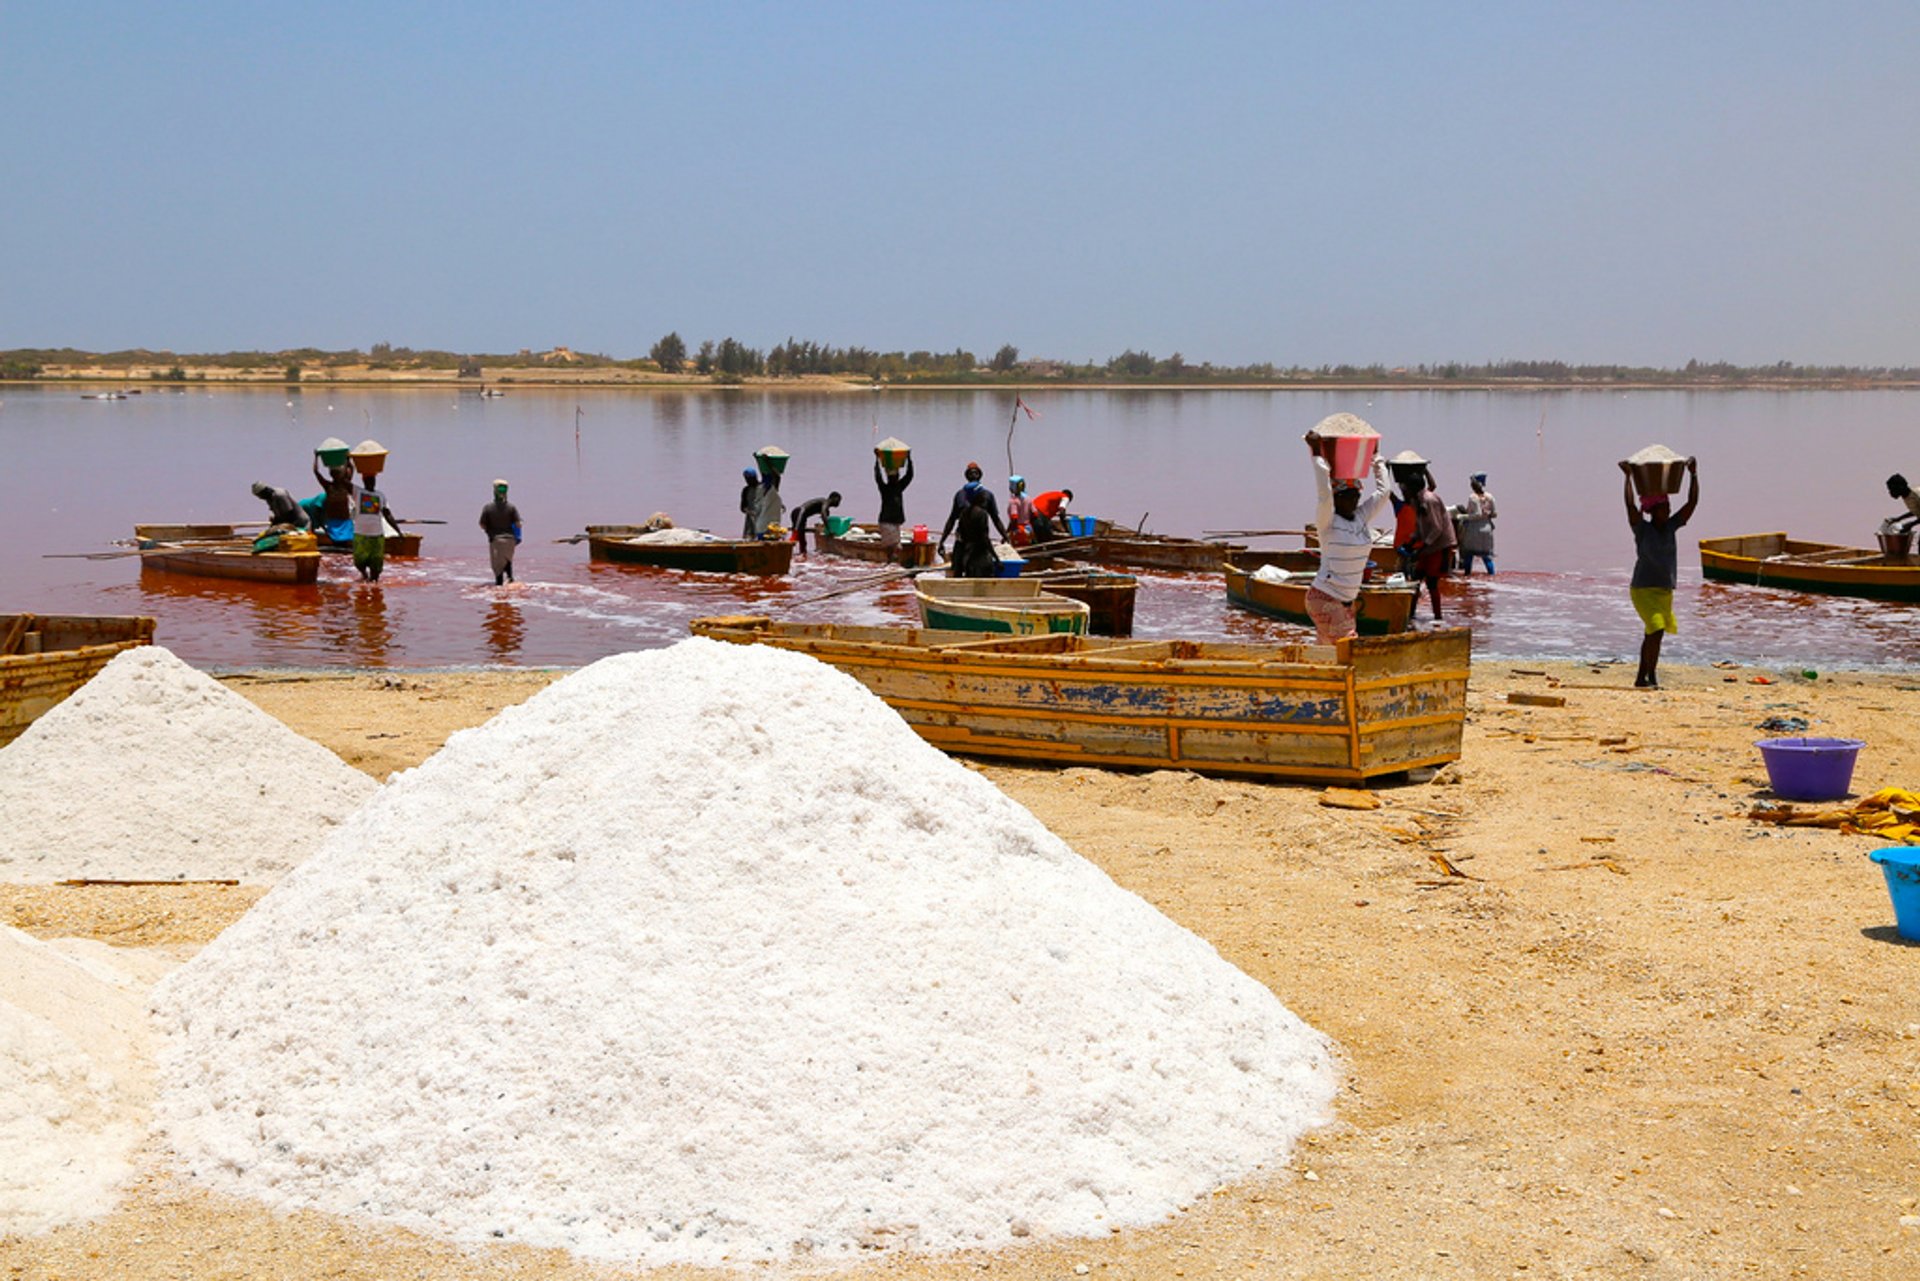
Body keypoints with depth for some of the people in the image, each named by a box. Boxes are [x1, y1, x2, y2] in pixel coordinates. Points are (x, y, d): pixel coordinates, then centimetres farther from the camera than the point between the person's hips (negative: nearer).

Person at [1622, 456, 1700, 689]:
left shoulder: (1670, 527, 5)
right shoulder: (1642, 529, -9)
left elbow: (1692, 502, 3)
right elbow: (1630, 505, -23)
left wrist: (1693, 474, -2)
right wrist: (1628, 477, -24)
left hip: (1666, 591, 7)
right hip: (1644, 590, -7)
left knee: (1652, 635, 12)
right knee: (1656, 630, -20)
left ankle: (1641, 678, 22)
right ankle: (1651, 676, -14)